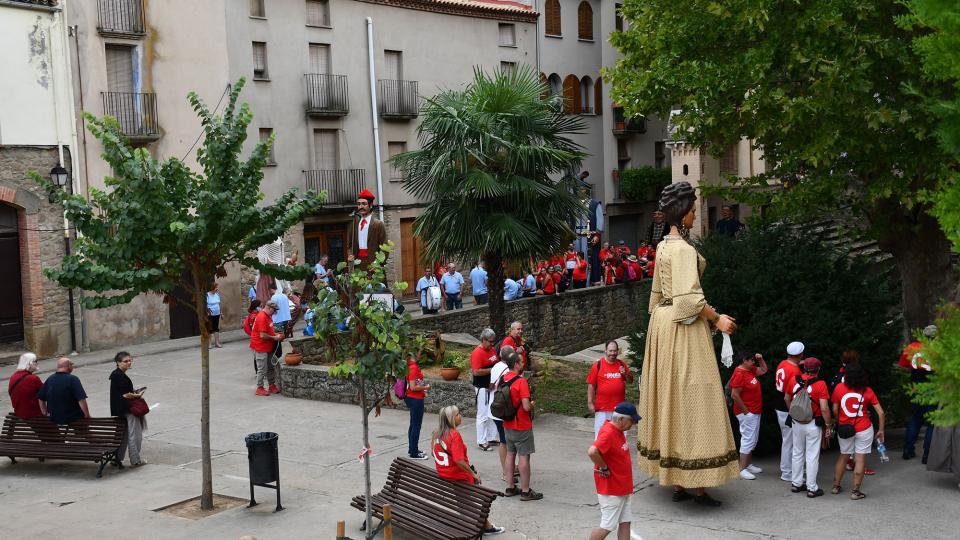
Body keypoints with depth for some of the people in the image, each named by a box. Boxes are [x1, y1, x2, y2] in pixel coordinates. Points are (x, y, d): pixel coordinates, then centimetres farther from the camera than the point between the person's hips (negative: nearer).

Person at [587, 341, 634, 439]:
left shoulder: (622, 364, 7)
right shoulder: (598, 365, -4)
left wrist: (626, 373, -9)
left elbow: (630, 381, 13)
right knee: (600, 433, 1)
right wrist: (590, 403, -6)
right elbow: (591, 385, -2)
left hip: (619, 407, 3)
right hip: (602, 408, -3)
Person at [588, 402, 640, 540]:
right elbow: (592, 452, -38)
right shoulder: (608, 433, -23)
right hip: (611, 490, -9)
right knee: (607, 527, -1)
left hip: (623, 489, 9)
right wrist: (604, 468, -22)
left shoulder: (618, 430, 7)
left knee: (625, 523, 11)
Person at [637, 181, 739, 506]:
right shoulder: (683, 249, -17)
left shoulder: (664, 246, 13)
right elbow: (689, 297, -23)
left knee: (670, 396, 11)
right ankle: (696, 484, -3)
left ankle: (677, 482, 18)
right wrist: (716, 318, -14)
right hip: (684, 328, -10)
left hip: (664, 322, 10)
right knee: (691, 398, -6)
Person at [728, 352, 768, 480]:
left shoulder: (750, 370, 10)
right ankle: (742, 469, -6)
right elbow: (734, 395, -23)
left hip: (755, 412, 10)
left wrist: (760, 359, 7)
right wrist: (745, 411, -18)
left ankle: (748, 464, 27)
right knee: (748, 440, -9)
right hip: (747, 413, -10)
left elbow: (764, 370, 26)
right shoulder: (739, 374, -20)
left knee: (753, 440, 17)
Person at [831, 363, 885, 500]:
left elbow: (835, 410, -4)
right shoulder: (867, 391, -7)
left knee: (843, 456, 19)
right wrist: (881, 430, 4)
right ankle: (855, 491, 7)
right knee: (860, 459, 5)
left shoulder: (839, 388, -8)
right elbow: (880, 413, -7)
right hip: (863, 430, -2)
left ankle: (836, 486, 27)